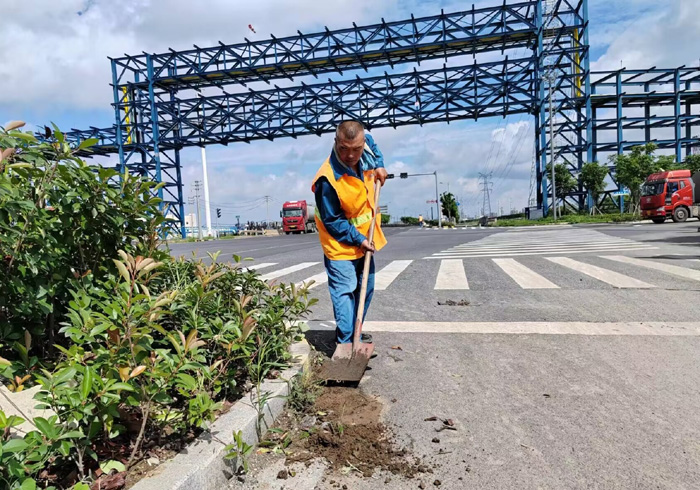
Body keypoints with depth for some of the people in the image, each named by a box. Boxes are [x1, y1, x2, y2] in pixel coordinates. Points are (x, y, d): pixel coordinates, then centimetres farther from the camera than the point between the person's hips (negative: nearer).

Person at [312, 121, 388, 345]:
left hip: (366, 237, 8)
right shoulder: (328, 179, -30)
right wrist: (358, 240, -22)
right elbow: (333, 221, -22)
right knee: (345, 291, -11)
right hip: (342, 245, -8)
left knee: (366, 289, 17)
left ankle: (354, 333, 33)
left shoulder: (365, 147, -10)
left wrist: (379, 165, 6)